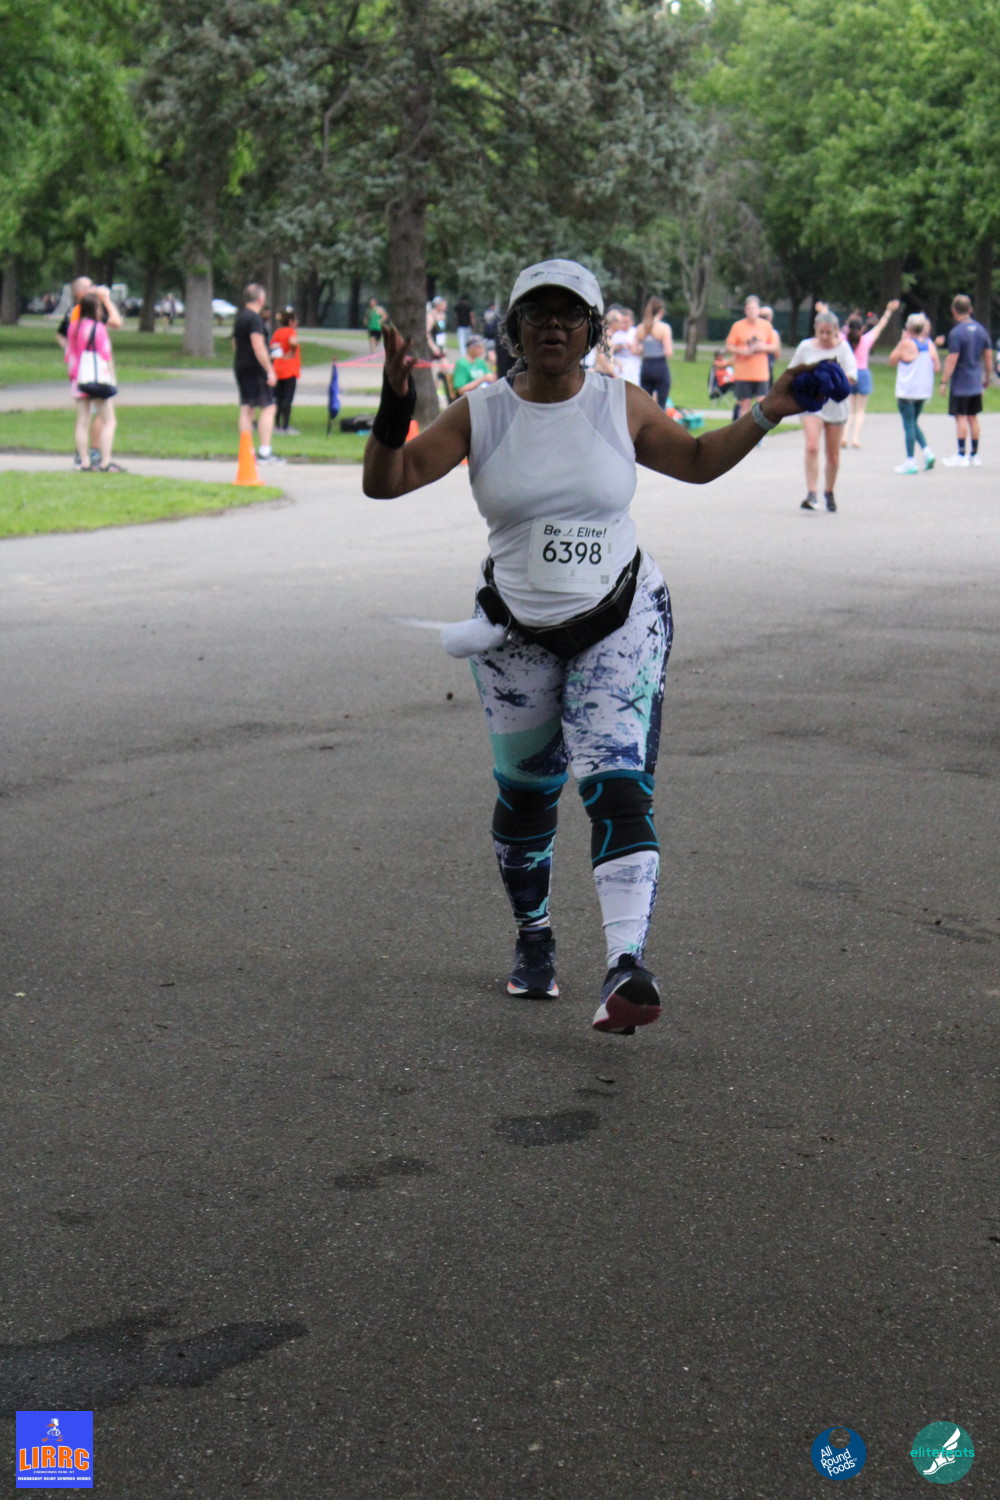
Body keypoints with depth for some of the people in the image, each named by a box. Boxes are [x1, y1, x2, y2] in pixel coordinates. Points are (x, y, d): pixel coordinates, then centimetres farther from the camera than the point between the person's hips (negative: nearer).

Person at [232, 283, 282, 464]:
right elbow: (258, 347, -21)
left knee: (246, 408, 9)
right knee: (268, 408, -7)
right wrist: (270, 370, -19)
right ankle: (265, 452, -11)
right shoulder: (254, 318, -14)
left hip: (240, 367, 9)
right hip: (256, 368, -9)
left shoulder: (239, 317, 15)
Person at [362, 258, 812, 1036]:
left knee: (619, 788, -18)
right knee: (525, 793, 13)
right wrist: (396, 403, -26)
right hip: (516, 634, 1)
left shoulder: (621, 407, -2)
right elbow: (385, 481, -10)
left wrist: (766, 415, 2)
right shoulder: (480, 414, -5)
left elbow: (698, 460, 14)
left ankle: (628, 966, -28)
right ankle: (533, 936, 39)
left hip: (621, 623, -1)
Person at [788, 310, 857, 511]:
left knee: (833, 453, 9)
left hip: (835, 405, 1)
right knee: (812, 447, -20)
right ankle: (811, 494, -22)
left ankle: (830, 492, 30)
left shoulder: (842, 348, 0)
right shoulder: (806, 347, 3)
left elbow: (852, 376, -10)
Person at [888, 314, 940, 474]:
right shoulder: (929, 344, 2)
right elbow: (937, 366, 5)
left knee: (909, 425, -1)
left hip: (907, 392, -6)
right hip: (924, 391, 6)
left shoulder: (907, 344, -14)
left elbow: (892, 360, -2)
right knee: (913, 423, 21)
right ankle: (927, 451, 6)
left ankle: (911, 463, -1)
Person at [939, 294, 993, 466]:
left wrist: (944, 382, -12)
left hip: (960, 384, -7)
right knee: (973, 418, 13)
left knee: (961, 418, -4)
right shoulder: (980, 329, 6)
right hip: (976, 383, 7)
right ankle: (975, 455, 18)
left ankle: (961, 456, -4)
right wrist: (988, 376, 22)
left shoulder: (956, 333, -16)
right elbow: (988, 356, 11)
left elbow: (952, 360, -18)